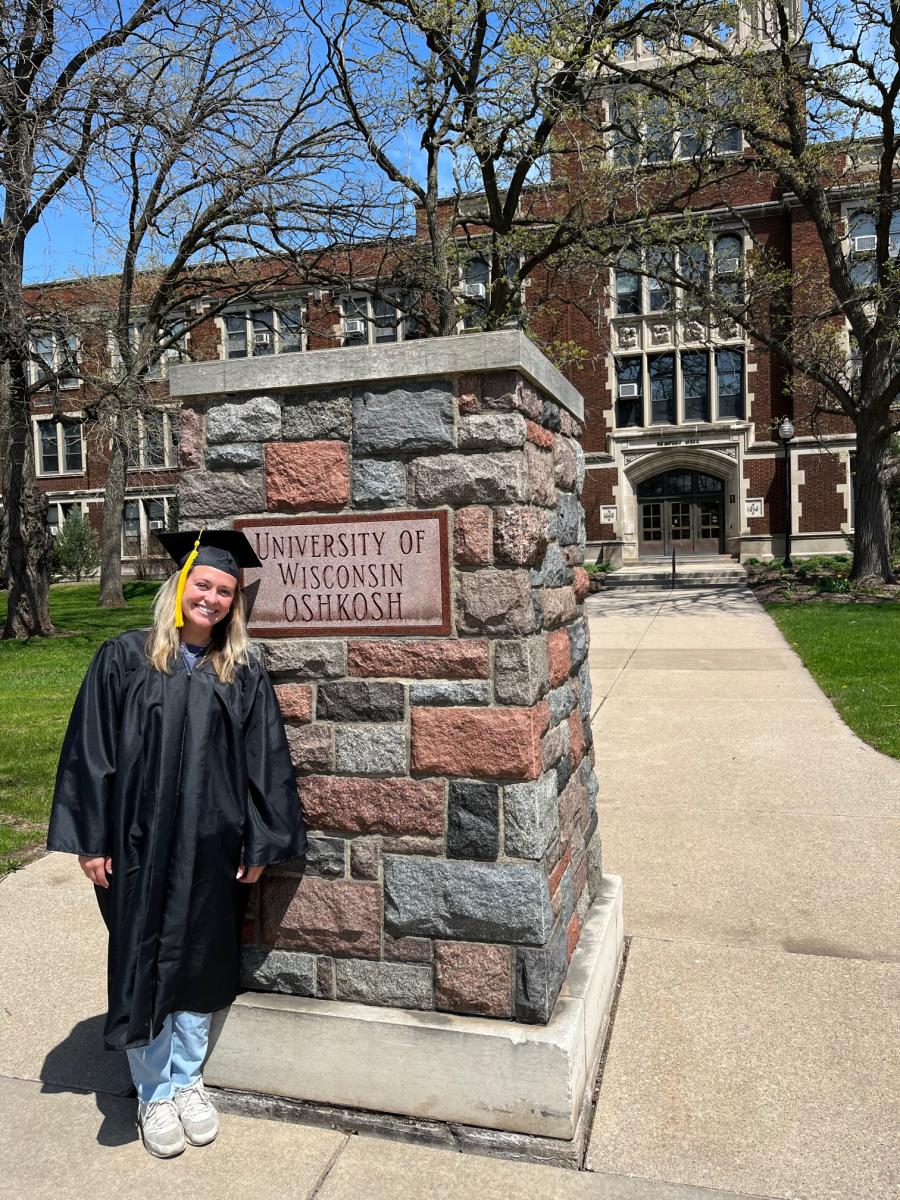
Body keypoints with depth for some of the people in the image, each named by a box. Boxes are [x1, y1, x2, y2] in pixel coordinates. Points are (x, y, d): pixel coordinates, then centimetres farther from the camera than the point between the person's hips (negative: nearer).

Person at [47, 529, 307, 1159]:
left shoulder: (245, 676, 0)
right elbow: (90, 752, -4)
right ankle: (154, 1093, 32)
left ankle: (188, 1079, 37)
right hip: (139, 845, -1)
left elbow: (267, 764, 1)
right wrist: (91, 840, -7)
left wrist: (260, 844, -2)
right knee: (143, 965, 11)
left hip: (214, 850, 2)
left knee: (200, 964, 15)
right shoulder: (125, 658, -5)